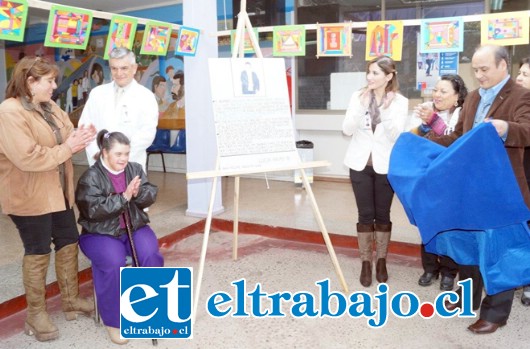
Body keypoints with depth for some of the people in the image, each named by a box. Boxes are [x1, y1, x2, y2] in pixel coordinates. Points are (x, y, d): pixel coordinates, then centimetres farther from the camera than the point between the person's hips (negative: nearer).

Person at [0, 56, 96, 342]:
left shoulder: (49, 107, 8)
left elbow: (65, 135, 13)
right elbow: (28, 158, -28)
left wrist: (80, 137, -10)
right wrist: (68, 148, -22)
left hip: (57, 191, 9)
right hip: (29, 196, -9)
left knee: (69, 242, 14)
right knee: (38, 252, 2)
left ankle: (70, 300, 30)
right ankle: (35, 313, 20)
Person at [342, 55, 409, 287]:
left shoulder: (400, 101, -2)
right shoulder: (358, 97, 1)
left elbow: (396, 136, -10)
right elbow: (347, 130, -6)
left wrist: (386, 110, -21)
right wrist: (361, 107, -17)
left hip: (385, 165, -1)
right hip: (360, 163, 1)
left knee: (382, 214, 8)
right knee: (365, 214, 3)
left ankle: (381, 261, 23)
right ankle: (365, 263, 15)